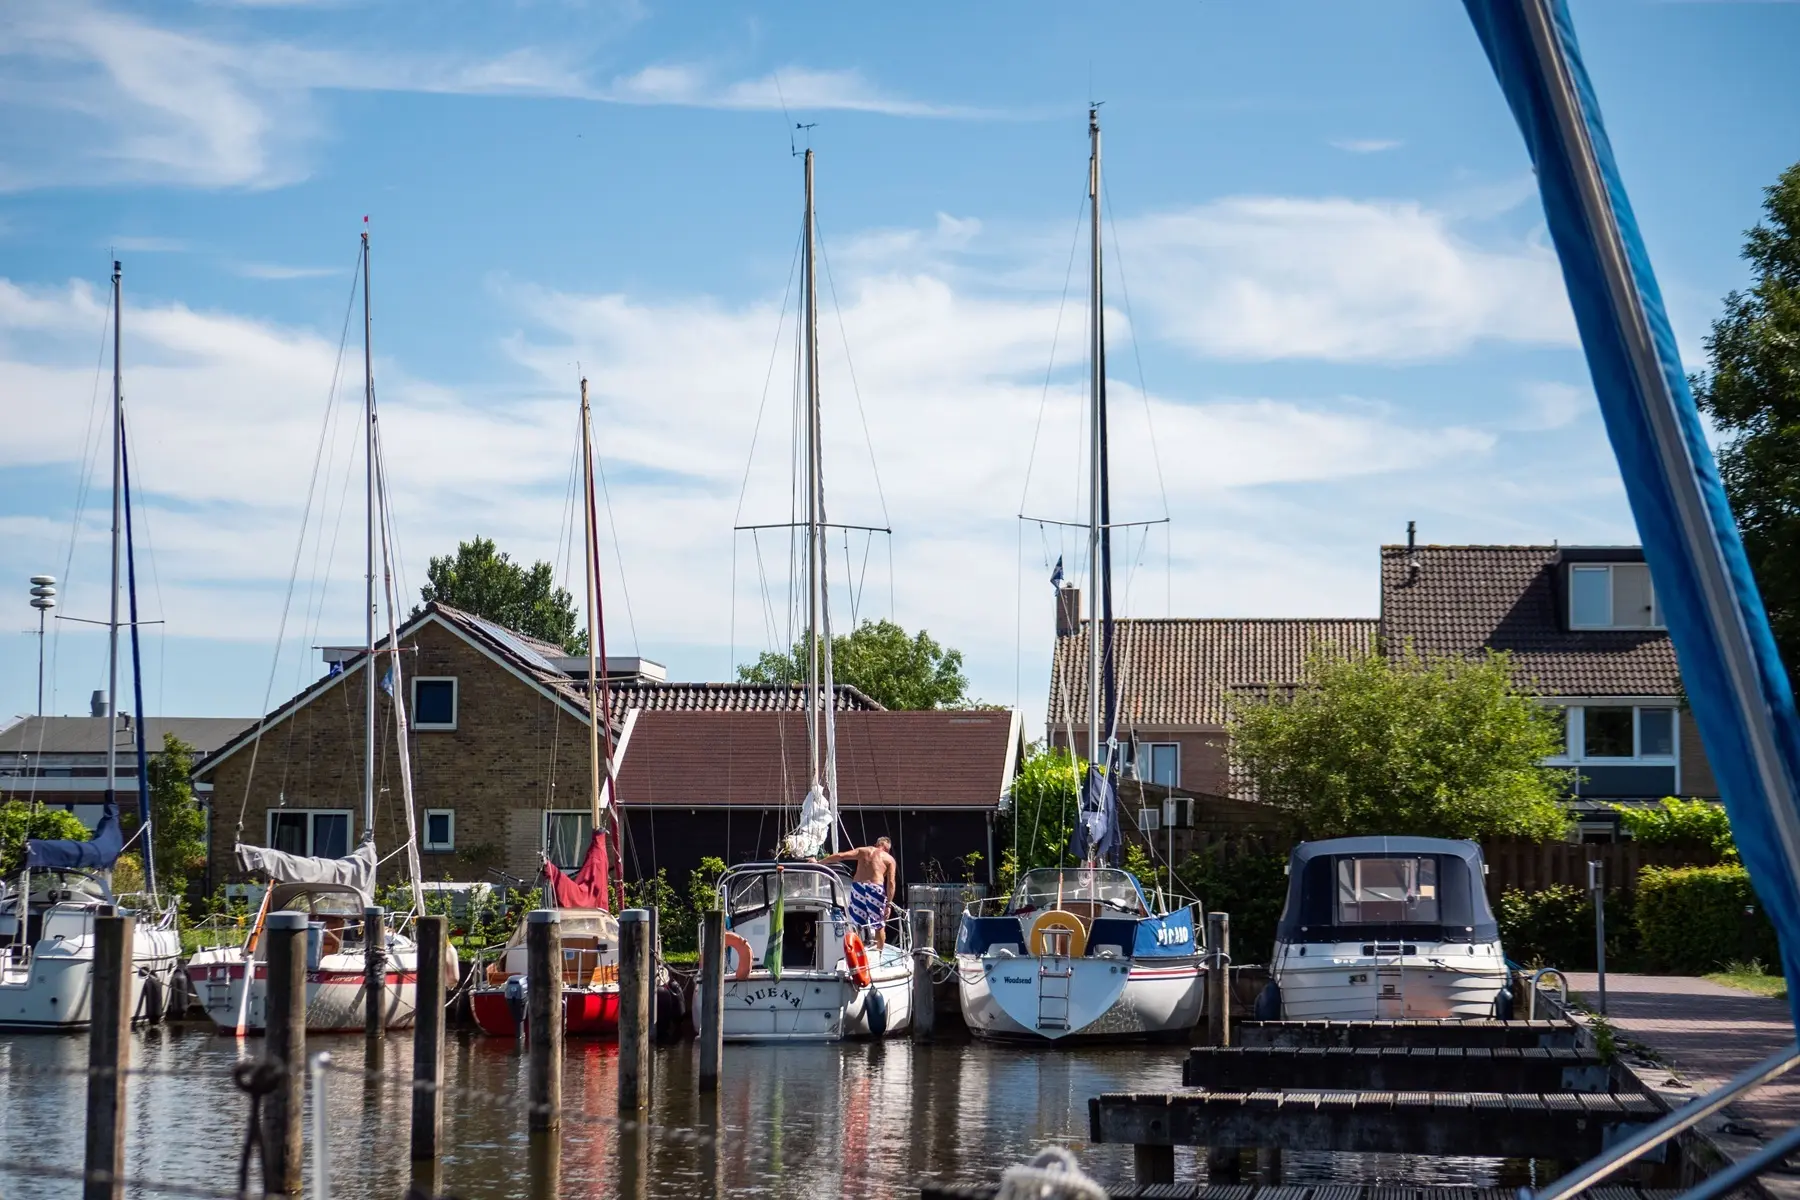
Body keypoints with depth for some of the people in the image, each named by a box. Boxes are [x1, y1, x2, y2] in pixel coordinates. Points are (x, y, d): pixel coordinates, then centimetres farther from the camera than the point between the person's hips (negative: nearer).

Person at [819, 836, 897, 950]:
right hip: (875, 888, -2)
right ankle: (880, 952, 11)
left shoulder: (862, 851, 20)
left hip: (858, 885, 2)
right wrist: (888, 904, 2)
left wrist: (819, 862, 19)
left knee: (857, 924, 8)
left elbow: (840, 856, 13)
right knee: (879, 925, 10)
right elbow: (891, 882, 2)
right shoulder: (890, 859, 13)